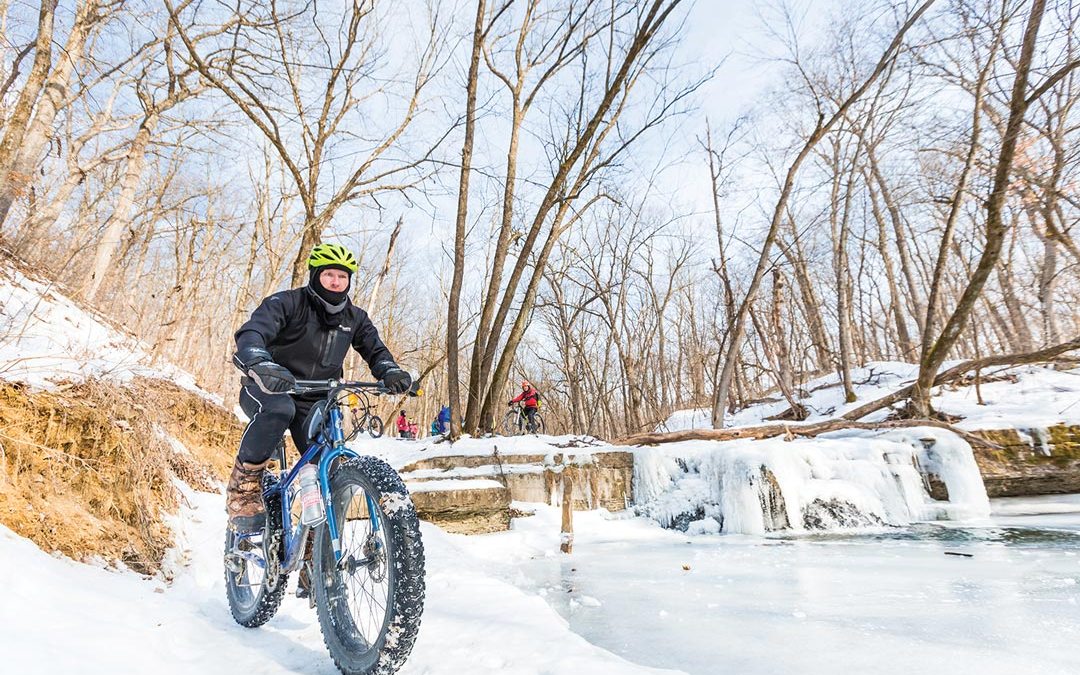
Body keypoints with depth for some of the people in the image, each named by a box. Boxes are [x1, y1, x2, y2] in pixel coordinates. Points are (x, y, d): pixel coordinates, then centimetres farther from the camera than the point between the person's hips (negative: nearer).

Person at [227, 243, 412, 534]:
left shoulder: (354, 318, 2)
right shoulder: (288, 303, -14)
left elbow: (375, 349, 1)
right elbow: (250, 333, -28)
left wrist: (391, 371, -24)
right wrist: (260, 365, -51)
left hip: (314, 403, 4)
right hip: (267, 390, -4)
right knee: (279, 409, -41)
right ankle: (243, 488, -22)